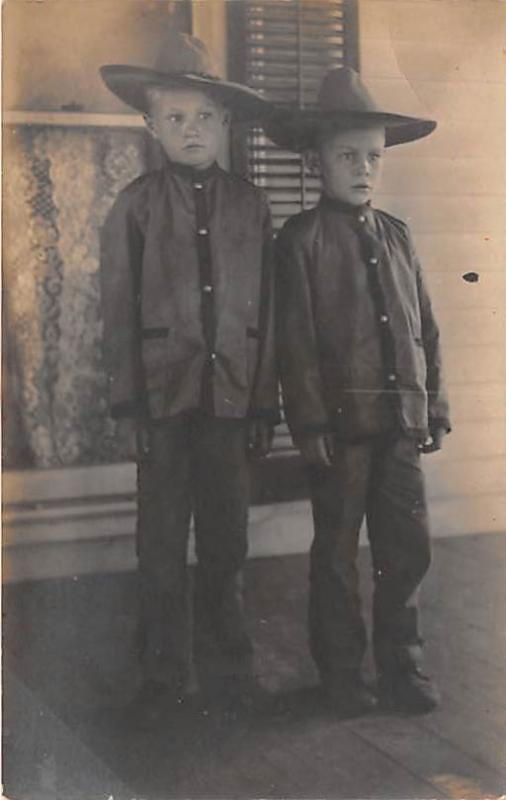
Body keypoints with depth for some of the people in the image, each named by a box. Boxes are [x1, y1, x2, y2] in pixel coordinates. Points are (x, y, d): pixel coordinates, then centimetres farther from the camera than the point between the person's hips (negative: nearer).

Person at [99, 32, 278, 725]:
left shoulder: (250, 205, 7)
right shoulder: (135, 205, 3)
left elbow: (265, 309, 7)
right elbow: (119, 310, 1)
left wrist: (264, 404, 4)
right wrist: (127, 403, -4)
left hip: (231, 395, 1)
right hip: (164, 392, -1)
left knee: (226, 536, 8)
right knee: (162, 541, 4)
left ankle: (227, 661, 24)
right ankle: (164, 673, 17)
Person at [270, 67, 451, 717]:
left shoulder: (396, 235, 13)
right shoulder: (302, 239, -2)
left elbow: (426, 328, 15)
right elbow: (296, 341, -7)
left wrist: (433, 409, 10)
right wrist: (310, 425, -12)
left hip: (401, 423, 5)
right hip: (341, 425, -4)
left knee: (408, 549, 8)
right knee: (337, 554, 7)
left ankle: (401, 667, 24)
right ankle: (341, 675, 21)